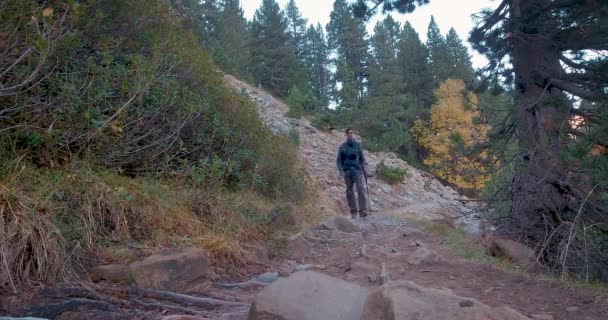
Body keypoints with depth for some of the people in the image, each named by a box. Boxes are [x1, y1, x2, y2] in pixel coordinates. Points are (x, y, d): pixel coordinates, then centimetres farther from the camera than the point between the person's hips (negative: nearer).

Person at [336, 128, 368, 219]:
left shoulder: (358, 145, 8)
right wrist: (341, 171, -9)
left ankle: (363, 210, -16)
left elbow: (362, 158, 16)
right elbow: (338, 160, 4)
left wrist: (364, 170, 12)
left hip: (358, 170, 0)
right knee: (350, 191, 3)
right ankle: (353, 211, 12)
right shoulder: (343, 147, 3)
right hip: (347, 171, 0)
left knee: (361, 189, -15)